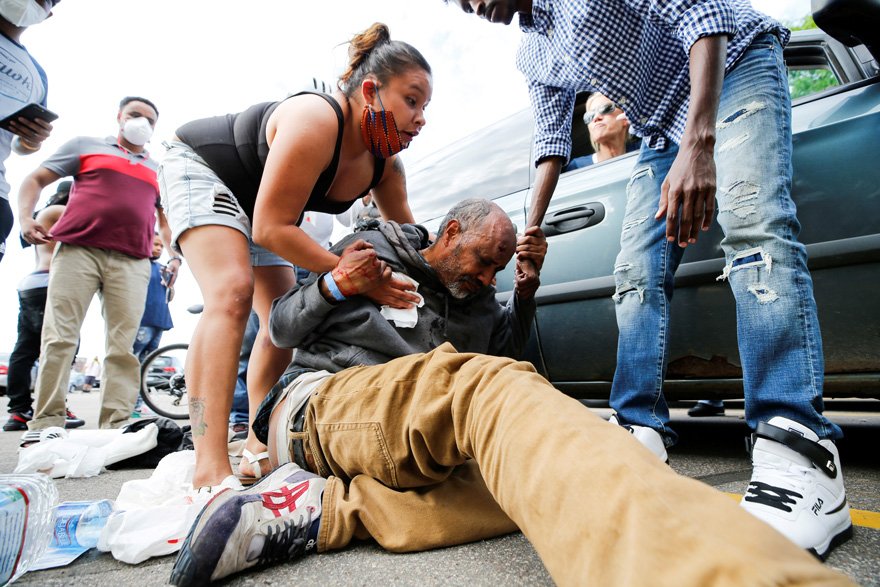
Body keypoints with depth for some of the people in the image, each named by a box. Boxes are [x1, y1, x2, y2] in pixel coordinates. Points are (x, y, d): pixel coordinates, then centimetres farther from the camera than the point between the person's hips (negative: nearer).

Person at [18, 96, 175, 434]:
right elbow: (35, 179, 17)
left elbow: (165, 218, 27)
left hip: (132, 263, 2)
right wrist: (25, 217, -2)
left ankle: (116, 426, -5)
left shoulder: (159, 171, 24)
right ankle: (45, 423, 0)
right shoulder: (86, 146, 18)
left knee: (122, 346, -6)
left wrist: (174, 255, 9)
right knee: (59, 338, -5)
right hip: (77, 250, -1)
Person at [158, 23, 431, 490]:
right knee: (233, 293, -31)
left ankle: (259, 451, 10)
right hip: (199, 168, -8)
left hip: (253, 202, 8)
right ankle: (210, 473, -33)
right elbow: (272, 228, -37)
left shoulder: (385, 163, -13)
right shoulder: (316, 122, -36)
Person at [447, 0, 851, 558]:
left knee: (755, 229, -28)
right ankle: (642, 443, -5)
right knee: (636, 273, -7)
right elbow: (553, 140, 12)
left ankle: (803, 465, -32)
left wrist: (699, 144, -34)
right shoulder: (533, 56, 9)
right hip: (663, 129, 7)